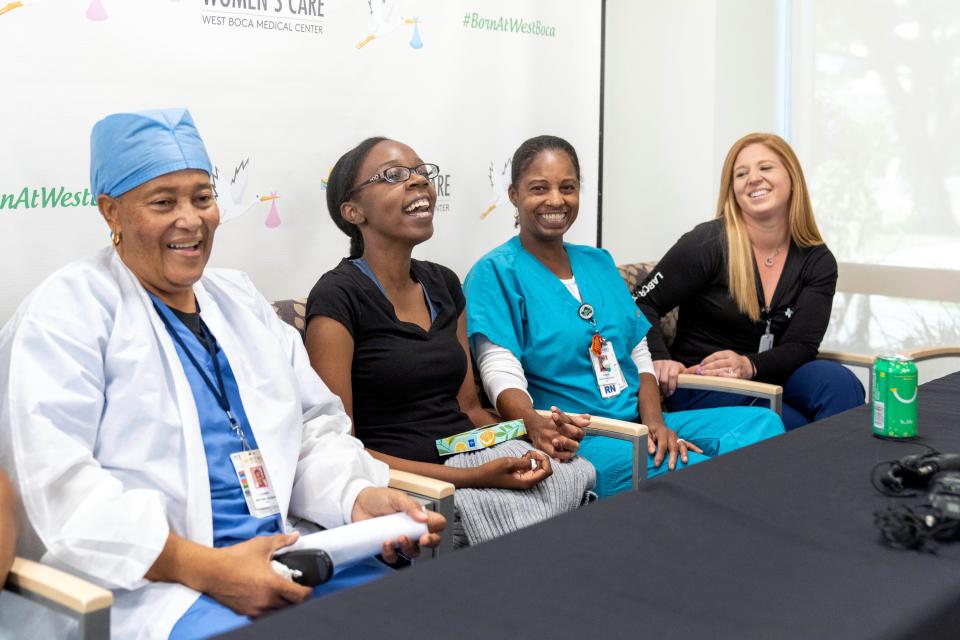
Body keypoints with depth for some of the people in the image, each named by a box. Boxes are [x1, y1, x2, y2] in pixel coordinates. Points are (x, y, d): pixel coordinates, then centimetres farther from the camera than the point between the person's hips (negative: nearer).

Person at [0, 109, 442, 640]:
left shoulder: (241, 299, 20)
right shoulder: (66, 311, -1)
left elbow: (315, 426, 18)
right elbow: (55, 481, -13)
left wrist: (359, 495, -4)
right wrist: (204, 569, -21)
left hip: (281, 555, 6)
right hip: (151, 582, -6)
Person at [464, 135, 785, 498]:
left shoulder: (599, 263, 20)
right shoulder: (495, 273, -3)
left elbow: (639, 355, 15)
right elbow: (501, 375, -15)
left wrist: (654, 423, -4)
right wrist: (536, 426, -36)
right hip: (572, 439, -7)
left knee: (762, 423, -14)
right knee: (691, 471, -32)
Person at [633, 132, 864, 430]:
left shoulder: (818, 261, 4)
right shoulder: (708, 243, -7)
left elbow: (801, 346, -4)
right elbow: (643, 304, -3)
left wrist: (749, 365, -25)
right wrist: (661, 360, -21)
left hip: (770, 379, 4)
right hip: (702, 388, -4)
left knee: (839, 382, -28)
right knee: (798, 428, -31)